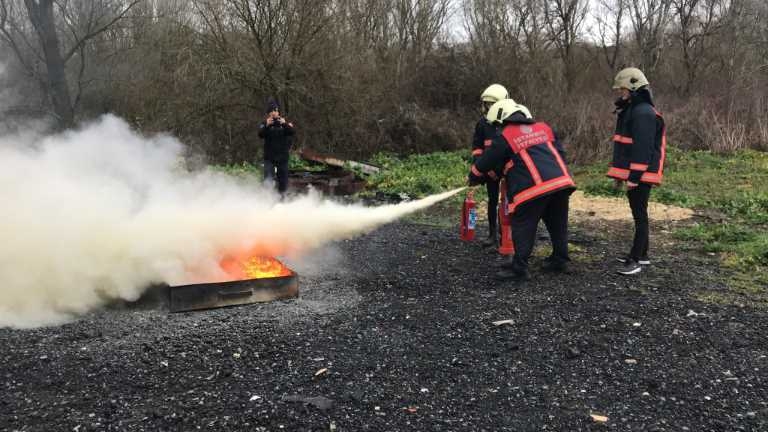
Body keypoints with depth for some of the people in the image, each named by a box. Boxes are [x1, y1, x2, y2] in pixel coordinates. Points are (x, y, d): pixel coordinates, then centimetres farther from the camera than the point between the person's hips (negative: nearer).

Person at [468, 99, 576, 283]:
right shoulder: (544, 127, 18)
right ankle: (560, 260, 31)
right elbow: (560, 152, 19)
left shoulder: (505, 137, 3)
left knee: (523, 227, 3)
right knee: (557, 223, 21)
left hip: (534, 188, -6)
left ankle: (519, 268, 1)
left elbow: (486, 161, 10)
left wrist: (473, 177, 27)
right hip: (562, 181, 6)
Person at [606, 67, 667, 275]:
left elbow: (643, 148, -22)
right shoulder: (630, 111, 18)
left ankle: (635, 260, -1)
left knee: (639, 215, -6)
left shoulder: (644, 113, -15)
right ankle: (641, 255, 27)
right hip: (632, 174, 10)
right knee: (638, 214, 16)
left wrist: (634, 177, -24)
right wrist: (619, 174, 22)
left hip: (641, 175, -10)